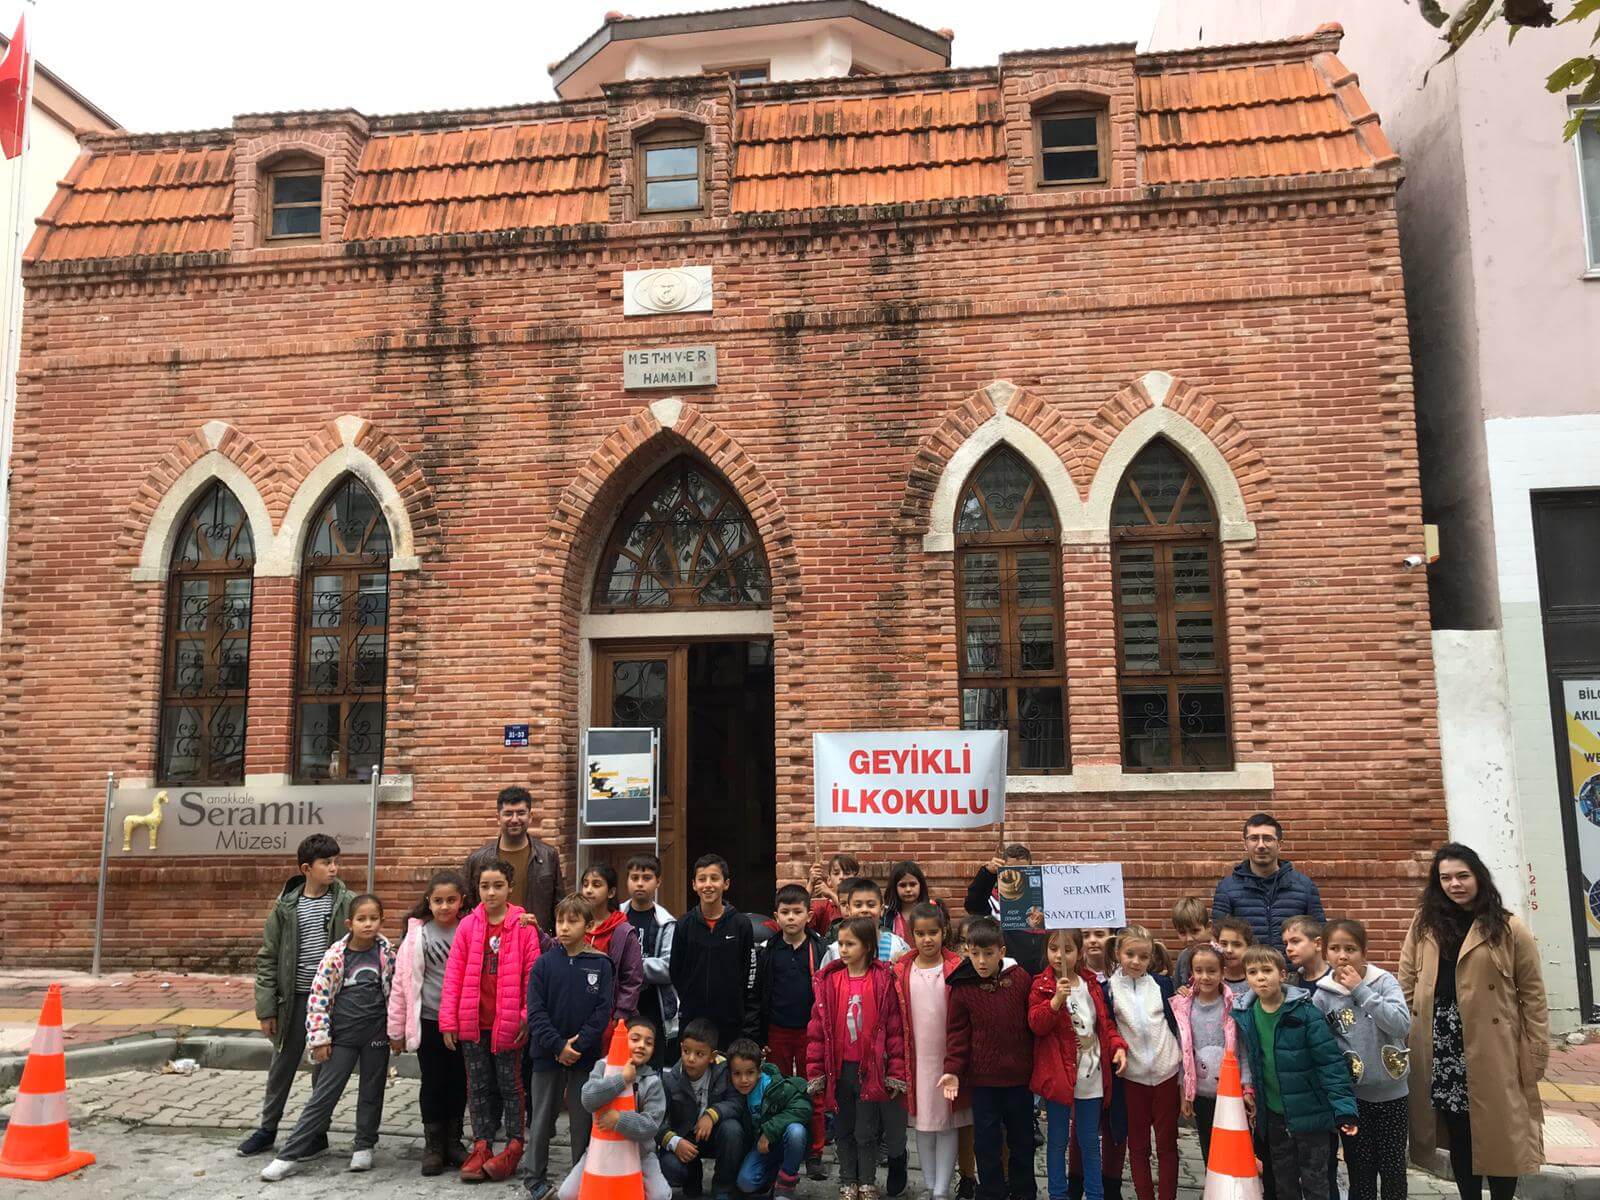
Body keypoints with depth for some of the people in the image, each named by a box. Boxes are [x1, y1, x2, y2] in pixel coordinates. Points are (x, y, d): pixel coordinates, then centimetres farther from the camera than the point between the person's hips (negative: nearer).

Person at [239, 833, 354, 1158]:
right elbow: (267, 958, 2)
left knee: (324, 1068, 9)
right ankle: (267, 1129, 31)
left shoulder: (346, 902, -5)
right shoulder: (286, 905, -3)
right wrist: (266, 1008, -1)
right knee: (281, 1066, 14)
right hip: (294, 998, 1)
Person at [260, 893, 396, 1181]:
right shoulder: (336, 955, -11)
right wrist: (320, 1039, -7)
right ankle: (289, 1156, 9)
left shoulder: (387, 953, -5)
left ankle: (364, 1146, 28)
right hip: (342, 1036, -1)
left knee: (372, 1092, 11)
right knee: (323, 1095, 2)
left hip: (376, 1035, 1)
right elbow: (318, 997, -7)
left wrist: (395, 1031, 5)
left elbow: (395, 992, 4)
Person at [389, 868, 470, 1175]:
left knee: (458, 1083, 12)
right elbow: (402, 982, -2)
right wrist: (396, 1029, 0)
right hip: (429, 1021, -1)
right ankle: (433, 1145, 23)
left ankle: (453, 1142, 28)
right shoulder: (418, 934, -5)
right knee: (433, 1083, 9)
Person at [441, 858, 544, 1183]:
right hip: (472, 1021, 3)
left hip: (507, 1021, -3)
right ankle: (481, 1146, 24)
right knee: (478, 1085, 12)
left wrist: (528, 1016, -9)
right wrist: (448, 1021, -3)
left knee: (510, 1084, 9)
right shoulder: (468, 925, -1)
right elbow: (453, 975, 0)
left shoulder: (523, 926, -7)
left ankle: (513, 1146, 21)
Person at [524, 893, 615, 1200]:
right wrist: (558, 1045, -15)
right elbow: (535, 1011, -7)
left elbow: (603, 1011, -6)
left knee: (583, 1121, 9)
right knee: (541, 1120, 12)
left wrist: (579, 1044, -15)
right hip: (547, 1055, 0)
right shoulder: (544, 963, -4)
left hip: (586, 1056, 0)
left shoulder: (600, 965, -4)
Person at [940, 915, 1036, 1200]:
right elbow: (958, 1034, -4)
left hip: (1020, 1076, 1)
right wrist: (953, 1070, -12)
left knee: (1021, 1137, 17)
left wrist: (1037, 1064, 1)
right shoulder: (962, 987, -8)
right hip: (982, 1078, -1)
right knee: (986, 1140, 9)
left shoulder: (1021, 978, -6)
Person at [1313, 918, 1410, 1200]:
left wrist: (1360, 991, -22)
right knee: (1360, 1169, 9)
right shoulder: (1322, 996, -6)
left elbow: (1402, 1025, -22)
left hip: (1391, 1090, 0)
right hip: (1352, 1094, 0)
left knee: (1393, 1167, 12)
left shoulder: (1384, 981, -9)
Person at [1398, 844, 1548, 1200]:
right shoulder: (1424, 925, 7)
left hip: (1492, 1049, -2)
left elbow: (1532, 994, -1)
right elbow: (1406, 984, 8)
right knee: (1457, 1132, 9)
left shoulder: (1509, 929, -1)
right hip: (1442, 1045, 2)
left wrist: (1536, 1055, -5)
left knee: (1499, 1133, 3)